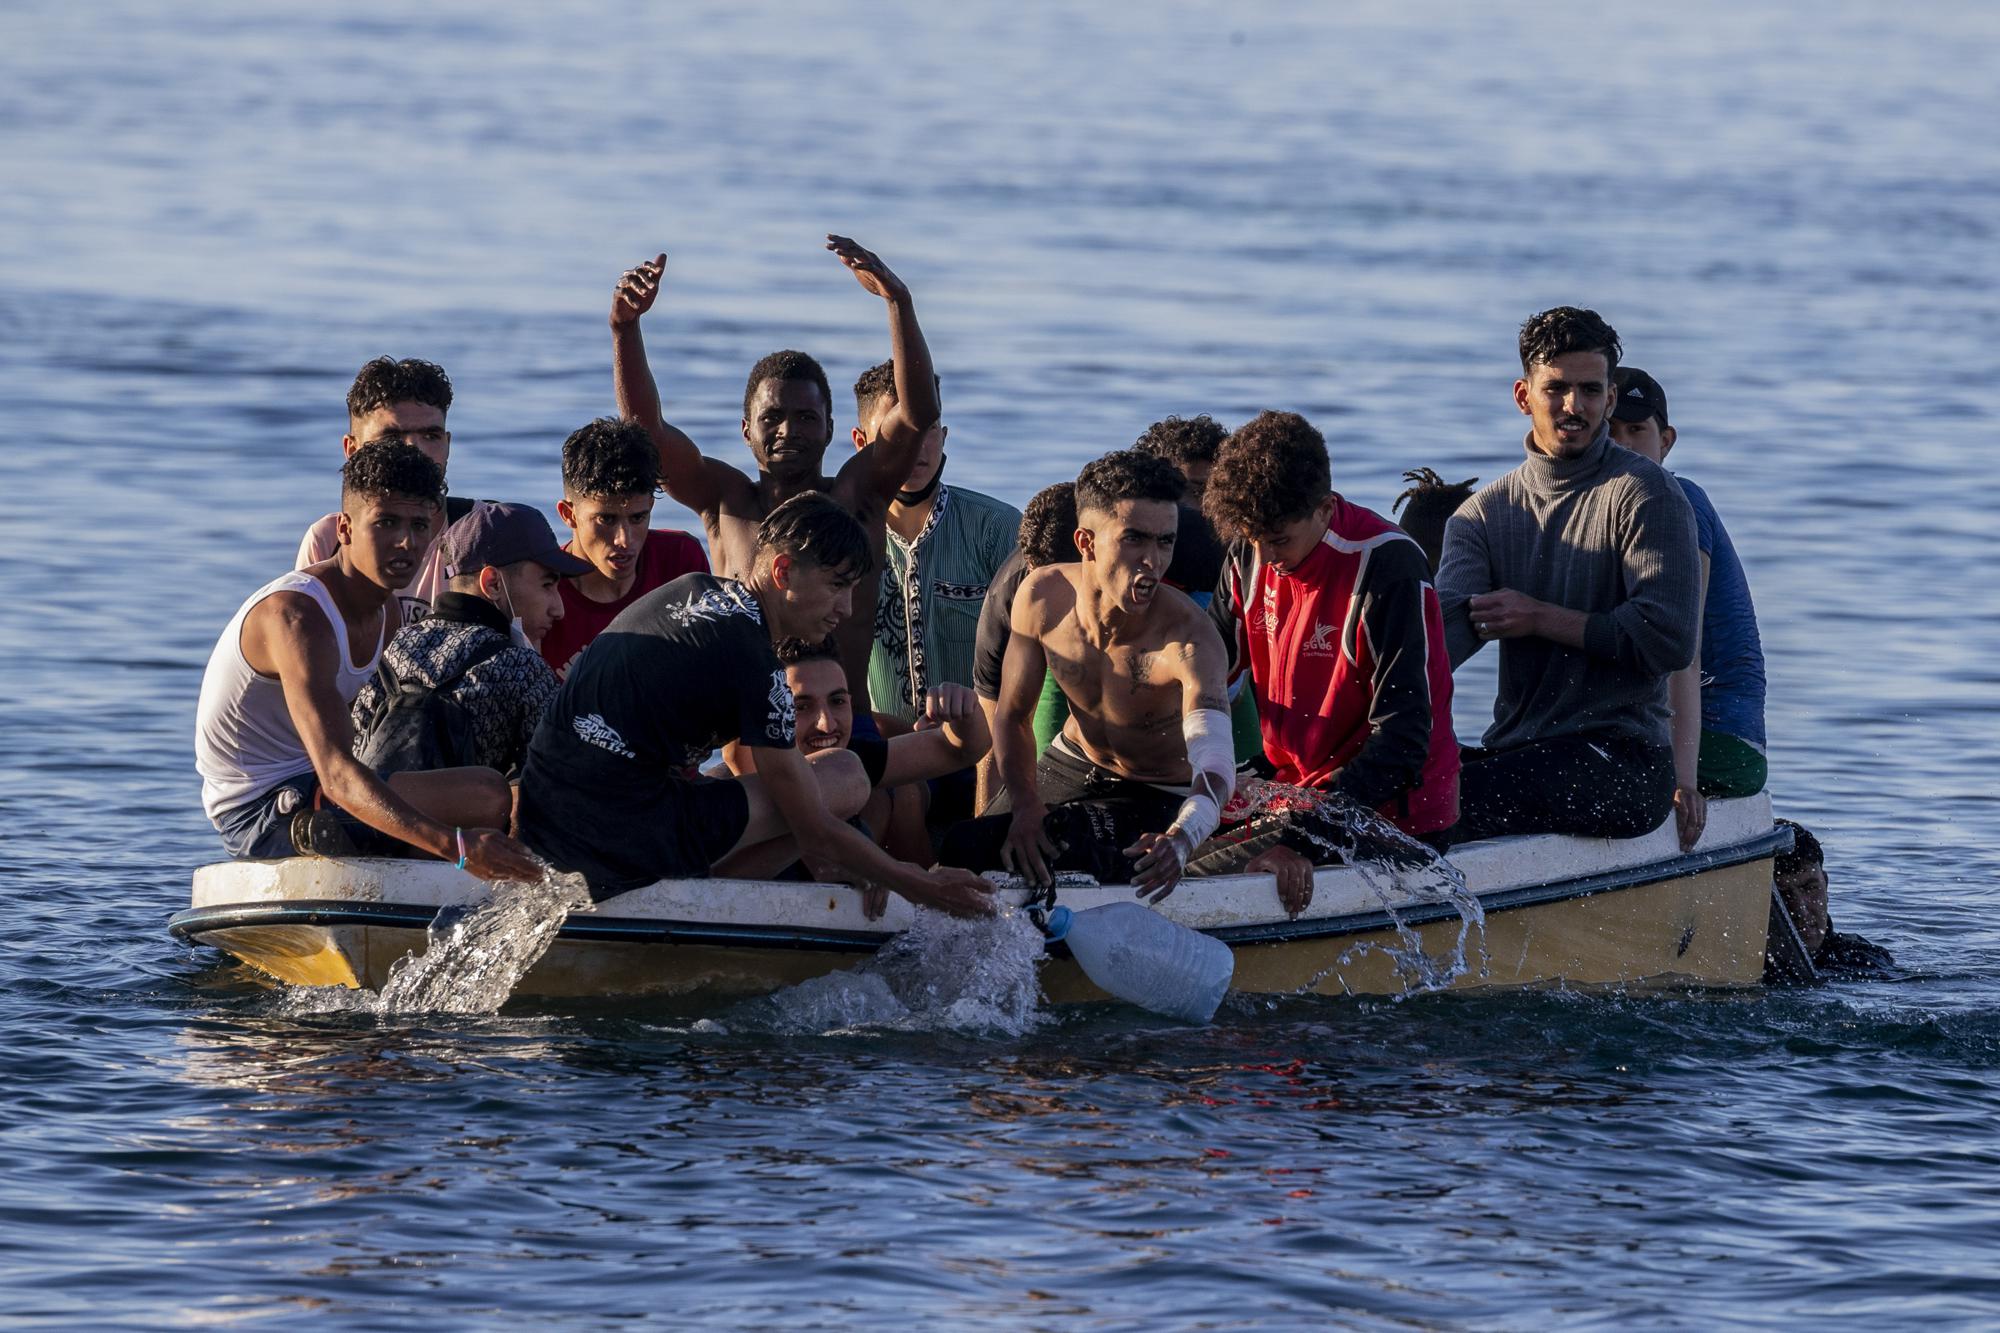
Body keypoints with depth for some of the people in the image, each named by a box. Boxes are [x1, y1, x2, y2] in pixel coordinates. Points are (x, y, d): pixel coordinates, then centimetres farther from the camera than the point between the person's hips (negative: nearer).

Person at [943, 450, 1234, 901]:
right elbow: (1013, 717, -3)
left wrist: (1178, 841, -71)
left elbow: (1216, 765, -49)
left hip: (1157, 799, -5)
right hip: (1070, 765, 5)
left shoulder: (1190, 639, -34)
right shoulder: (1043, 597, -19)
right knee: (959, 849, -12)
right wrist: (1024, 805, -21)